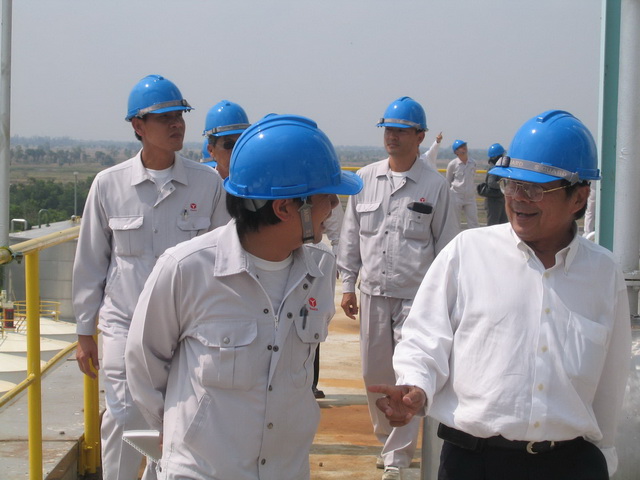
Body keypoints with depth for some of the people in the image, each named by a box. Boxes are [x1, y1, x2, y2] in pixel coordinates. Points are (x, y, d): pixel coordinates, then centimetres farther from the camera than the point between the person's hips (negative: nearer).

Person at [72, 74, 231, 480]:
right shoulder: (109, 184, -1)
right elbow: (90, 263, 6)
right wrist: (85, 332, 8)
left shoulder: (208, 184, 0)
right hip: (125, 325, -1)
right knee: (125, 423, -6)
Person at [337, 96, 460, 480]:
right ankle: (388, 440, 29)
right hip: (373, 293, 4)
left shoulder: (435, 185, -3)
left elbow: (446, 244, 1)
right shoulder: (365, 179, 6)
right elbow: (351, 235, 12)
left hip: (416, 296, -4)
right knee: (375, 373, 10)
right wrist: (348, 285, 10)